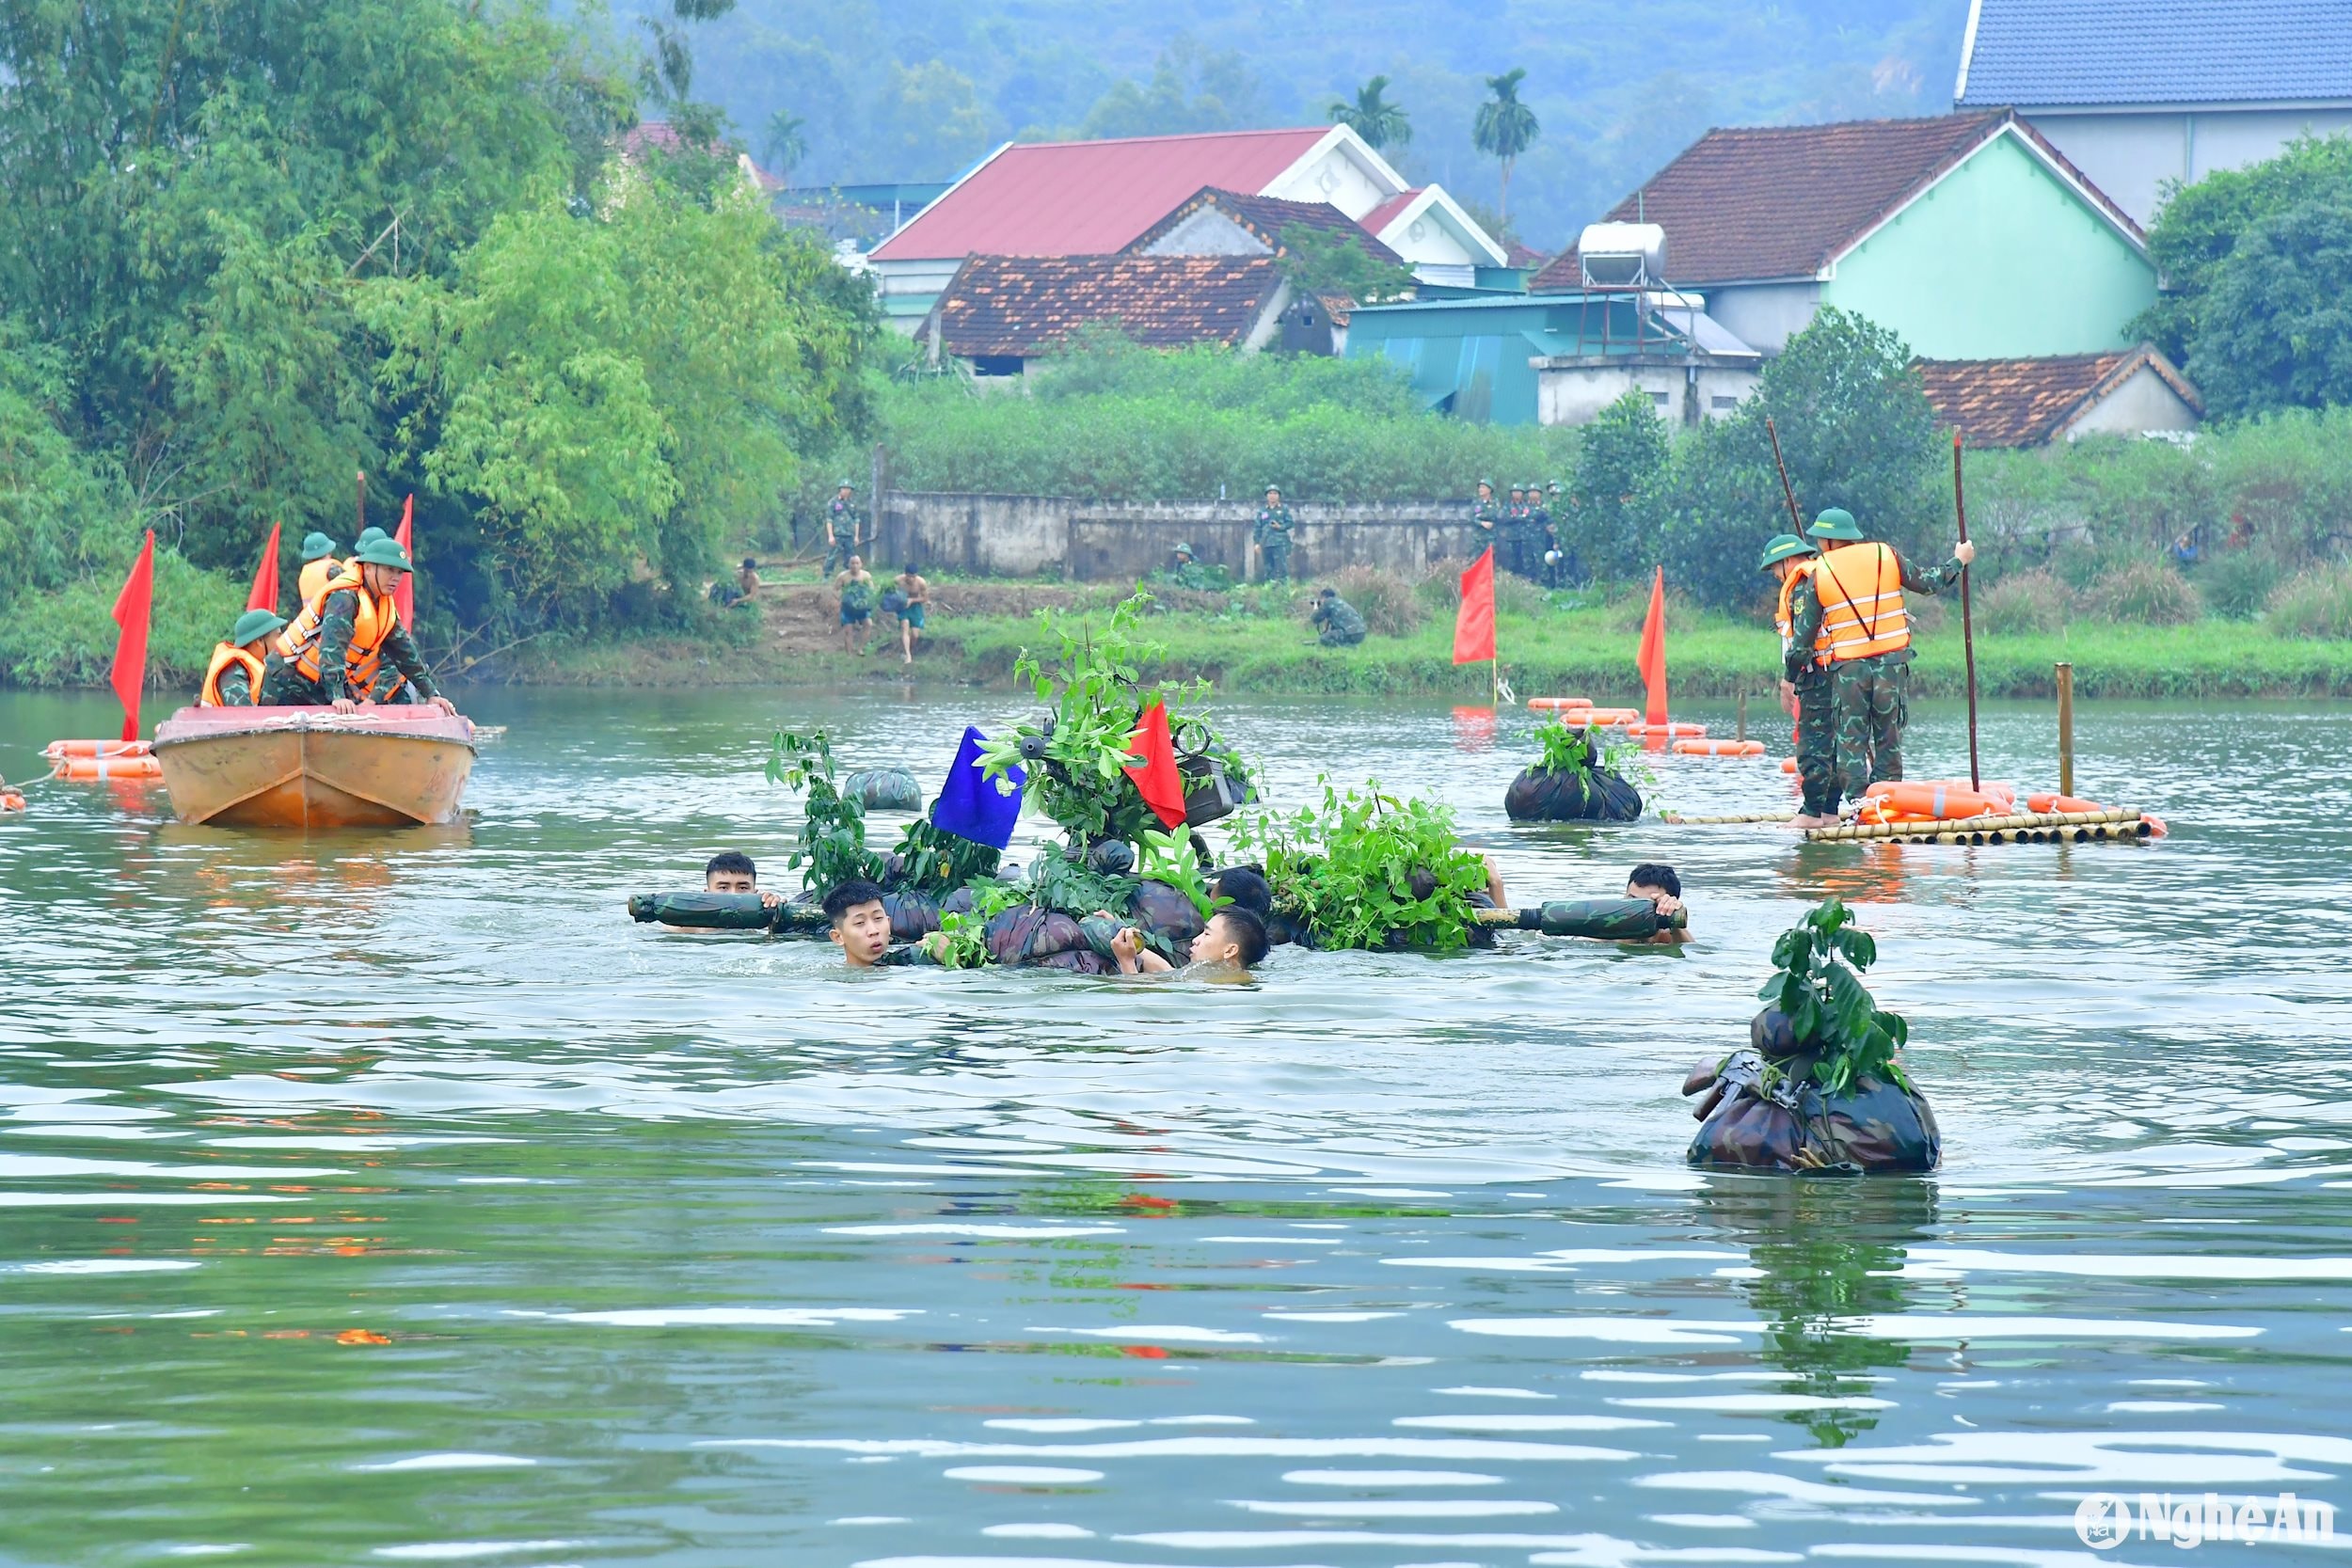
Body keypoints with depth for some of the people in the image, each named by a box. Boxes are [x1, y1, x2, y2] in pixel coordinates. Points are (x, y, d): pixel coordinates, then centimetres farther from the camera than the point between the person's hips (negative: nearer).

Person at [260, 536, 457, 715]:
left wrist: (431, 694, 7)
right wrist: (337, 697, -47)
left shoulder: (384, 604, 6)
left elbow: (404, 651, 12)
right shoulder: (343, 597, -23)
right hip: (289, 684, -8)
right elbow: (332, 647, -36)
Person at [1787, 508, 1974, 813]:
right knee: (1889, 740, 10)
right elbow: (1927, 584, 11)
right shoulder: (1886, 557, 2)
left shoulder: (1818, 576, -1)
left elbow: (1803, 634, 2)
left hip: (1847, 668, -2)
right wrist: (1959, 560, 29)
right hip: (1891, 662, 2)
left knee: (1851, 742, 4)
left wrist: (1790, 677, 13)